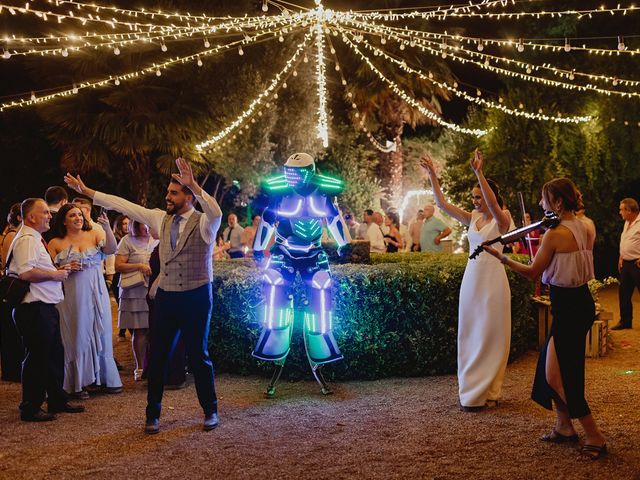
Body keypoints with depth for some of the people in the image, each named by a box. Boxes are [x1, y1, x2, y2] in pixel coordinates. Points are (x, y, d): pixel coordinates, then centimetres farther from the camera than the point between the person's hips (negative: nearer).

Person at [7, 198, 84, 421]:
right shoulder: (27, 239, -14)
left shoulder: (35, 239, 19)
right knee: (37, 358, -3)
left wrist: (58, 270, 13)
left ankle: (58, 400, 28)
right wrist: (54, 274, -15)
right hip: (34, 309, -11)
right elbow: (26, 273, -26)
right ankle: (30, 409, 7)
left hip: (46, 307, 11)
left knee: (55, 354, 16)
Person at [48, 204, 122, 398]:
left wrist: (107, 227, -24)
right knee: (77, 336, 4)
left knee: (100, 333, 8)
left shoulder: (94, 234, 4)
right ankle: (78, 384, 13)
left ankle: (105, 378, 20)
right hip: (72, 295, -1)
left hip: (96, 293, 1)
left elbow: (111, 249, -12)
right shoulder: (55, 243, 2)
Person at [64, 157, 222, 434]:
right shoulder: (161, 219, 6)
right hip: (166, 295, 5)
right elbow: (124, 205, 7)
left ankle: (210, 411, 22)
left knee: (198, 355, 4)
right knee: (158, 357, 7)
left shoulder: (204, 223, -9)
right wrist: (86, 191, 7)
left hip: (196, 297, -5)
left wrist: (194, 184, -44)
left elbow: (216, 213, -33)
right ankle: (152, 414, 20)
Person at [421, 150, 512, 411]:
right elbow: (442, 204, 5)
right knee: (470, 335, 10)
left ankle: (487, 392, 10)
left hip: (492, 280, -6)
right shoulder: (472, 218, 8)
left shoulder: (501, 220, -9)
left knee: (490, 336, 1)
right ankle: (473, 391, 19)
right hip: (471, 278, 6)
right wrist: (432, 176, -3)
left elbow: (493, 203, -30)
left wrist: (478, 173, -38)